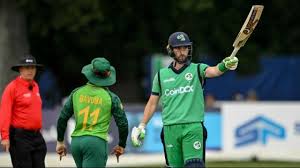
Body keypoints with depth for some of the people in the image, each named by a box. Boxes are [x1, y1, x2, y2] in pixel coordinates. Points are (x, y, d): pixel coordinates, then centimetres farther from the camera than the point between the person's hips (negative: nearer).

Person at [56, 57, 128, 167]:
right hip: (97, 142, -4)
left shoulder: (76, 93, 7)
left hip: (76, 141, 4)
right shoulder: (111, 97, -1)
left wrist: (60, 142, 19)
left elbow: (62, 118, 8)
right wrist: (121, 145, 16)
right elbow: (123, 124, 1)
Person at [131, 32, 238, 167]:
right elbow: (152, 103, 18)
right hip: (170, 129, 3)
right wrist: (142, 126, 13)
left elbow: (213, 71, -18)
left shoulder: (197, 69, 5)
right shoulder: (161, 75, 12)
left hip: (193, 127, -2)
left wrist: (225, 66, -40)